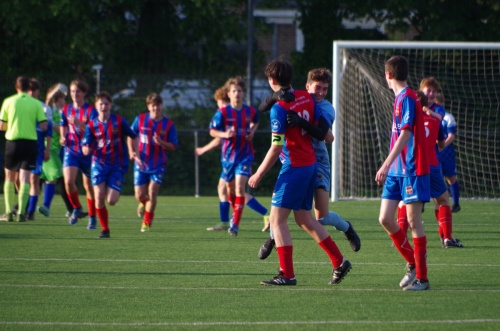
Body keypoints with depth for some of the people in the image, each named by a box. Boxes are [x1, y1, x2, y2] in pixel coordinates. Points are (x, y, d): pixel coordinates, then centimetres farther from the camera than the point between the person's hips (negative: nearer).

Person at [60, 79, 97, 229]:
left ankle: (92, 217, 20)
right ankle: (76, 209, 6)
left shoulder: (90, 110, -7)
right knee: (68, 181, -18)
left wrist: (79, 123, -29)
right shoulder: (66, 109, 7)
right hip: (71, 150, 2)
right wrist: (63, 137, 0)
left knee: (89, 186, 4)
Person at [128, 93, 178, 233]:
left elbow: (173, 146, 0)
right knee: (139, 195, 1)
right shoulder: (140, 119, -2)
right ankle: (144, 203, 40)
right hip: (141, 163, 1)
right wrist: (132, 152, -6)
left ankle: (147, 222, 5)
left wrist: (161, 142, -19)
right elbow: (131, 137, 10)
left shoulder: (168, 124, -4)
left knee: (152, 193, -12)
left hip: (158, 165, -1)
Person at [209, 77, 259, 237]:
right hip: (228, 156, 1)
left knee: (240, 187, -16)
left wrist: (252, 131, 2)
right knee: (230, 188, 14)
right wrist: (225, 134, -22)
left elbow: (255, 122, 23)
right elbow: (212, 131, -3)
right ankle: (236, 213, 42)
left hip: (245, 156, -1)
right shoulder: (223, 112, -6)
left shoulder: (250, 111, 0)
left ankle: (236, 224, -17)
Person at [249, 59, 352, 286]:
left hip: (293, 167, -8)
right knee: (304, 218, 17)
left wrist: (259, 174, -9)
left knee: (277, 219, -3)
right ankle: (339, 261, 17)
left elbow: (276, 148, -17)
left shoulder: (279, 108, -17)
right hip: (310, 163, 8)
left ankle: (287, 274, -6)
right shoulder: (306, 98, 5)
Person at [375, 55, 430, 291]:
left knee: (413, 221, -5)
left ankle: (421, 278, 0)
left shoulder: (407, 98, -13)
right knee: (385, 219, 5)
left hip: (412, 170, -9)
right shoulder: (399, 98, 15)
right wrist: (388, 168, 25)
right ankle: (412, 263, 18)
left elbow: (405, 134, -20)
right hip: (396, 171, 9)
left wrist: (386, 165, -25)